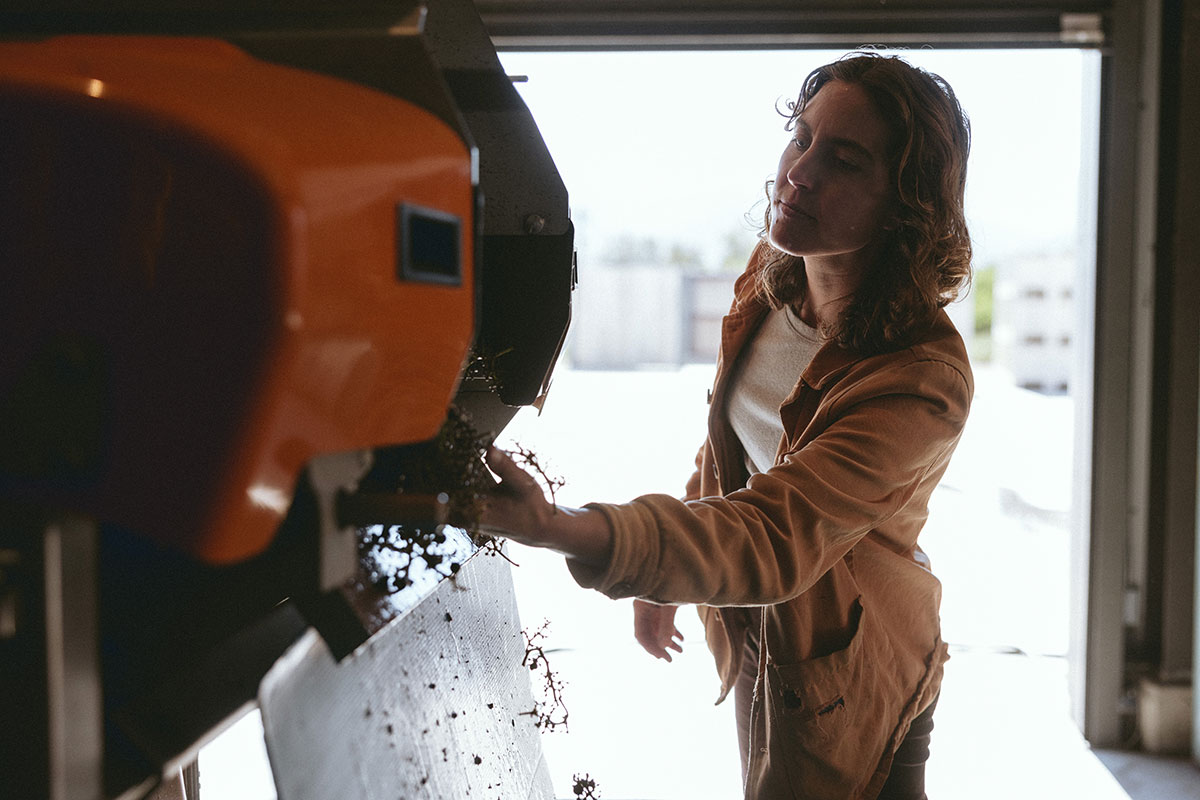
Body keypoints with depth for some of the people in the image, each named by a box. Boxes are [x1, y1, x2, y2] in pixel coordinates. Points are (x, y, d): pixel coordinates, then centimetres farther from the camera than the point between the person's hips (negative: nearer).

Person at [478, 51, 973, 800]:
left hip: (848, 685, -6)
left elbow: (775, 540, -42)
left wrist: (557, 528, -56)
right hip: (759, 639, 7)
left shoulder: (923, 382, -32)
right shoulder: (771, 273, -9)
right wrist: (664, 572, 9)